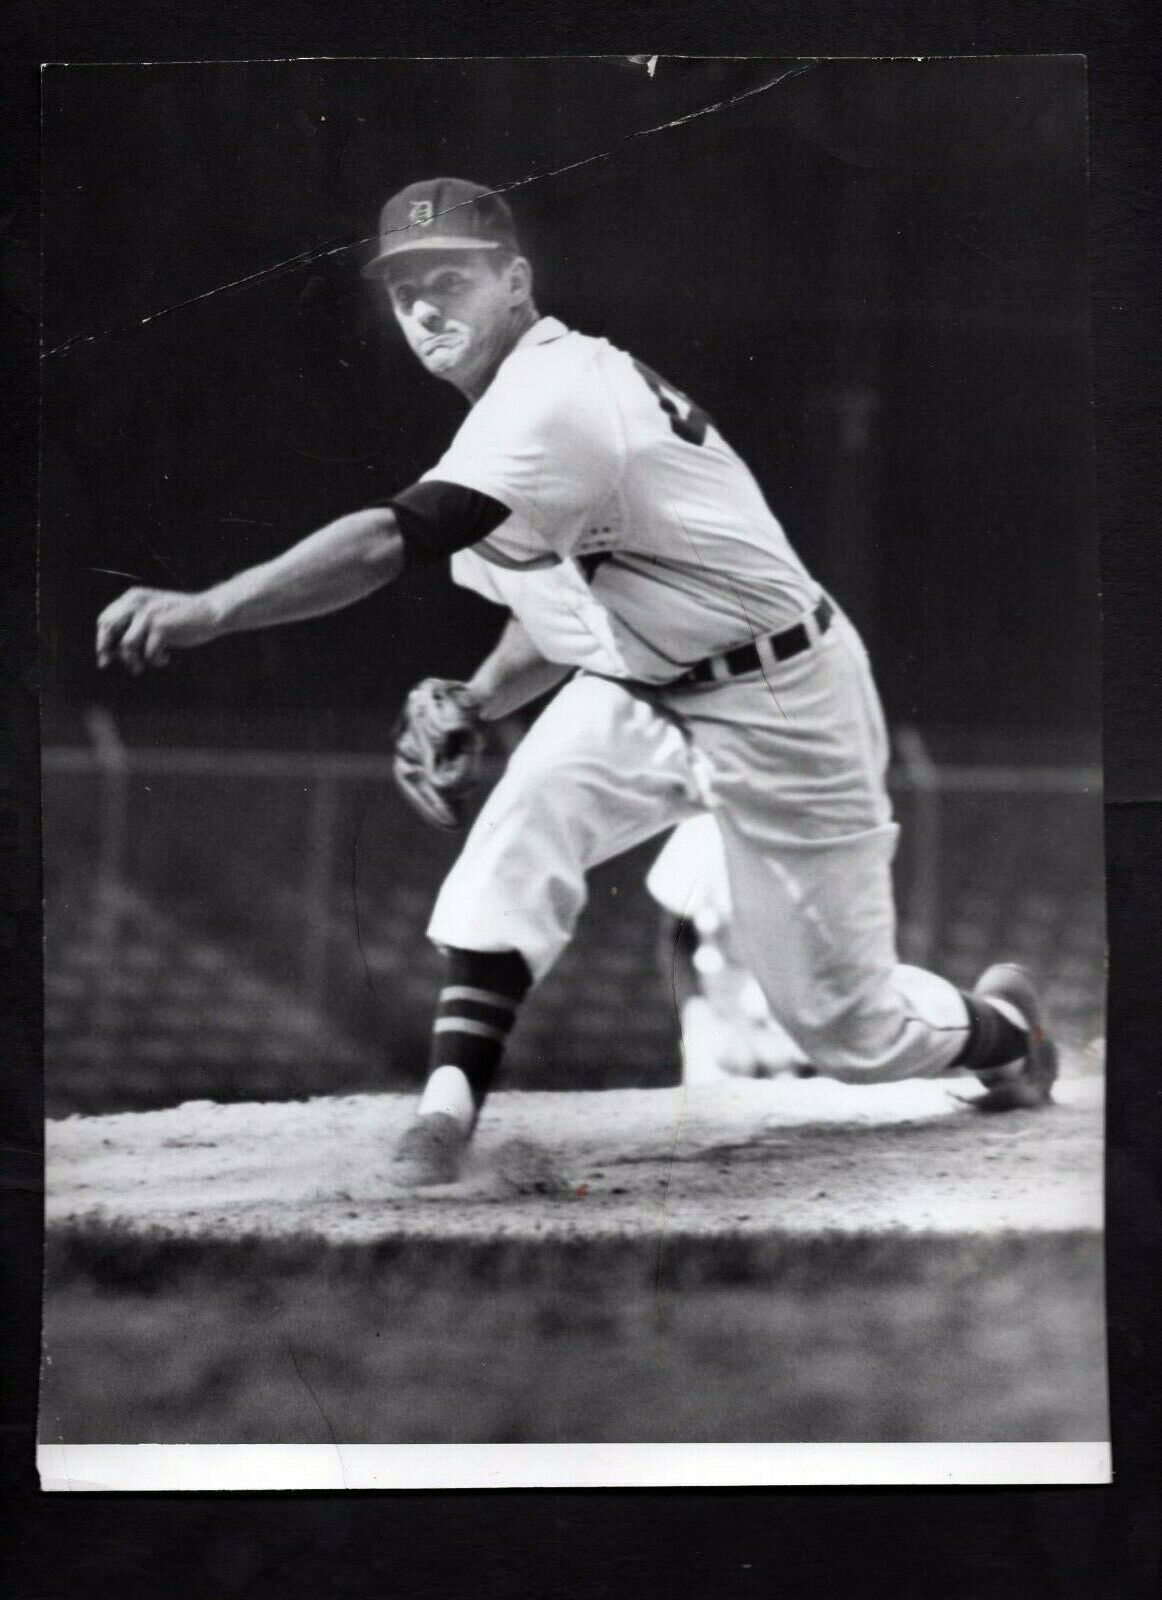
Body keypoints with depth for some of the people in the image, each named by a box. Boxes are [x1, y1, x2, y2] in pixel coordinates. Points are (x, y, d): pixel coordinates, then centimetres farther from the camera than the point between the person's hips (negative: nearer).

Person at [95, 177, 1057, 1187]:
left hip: (775, 707, -8)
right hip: (637, 689, 8)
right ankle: (452, 1103, -23)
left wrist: (205, 611, -51)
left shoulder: (553, 397, -29)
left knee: (848, 1029, 2)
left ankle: (999, 1024, 33)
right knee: (523, 822, -22)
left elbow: (398, 541, -43)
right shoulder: (540, 390, 2)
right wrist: (471, 704, -2)